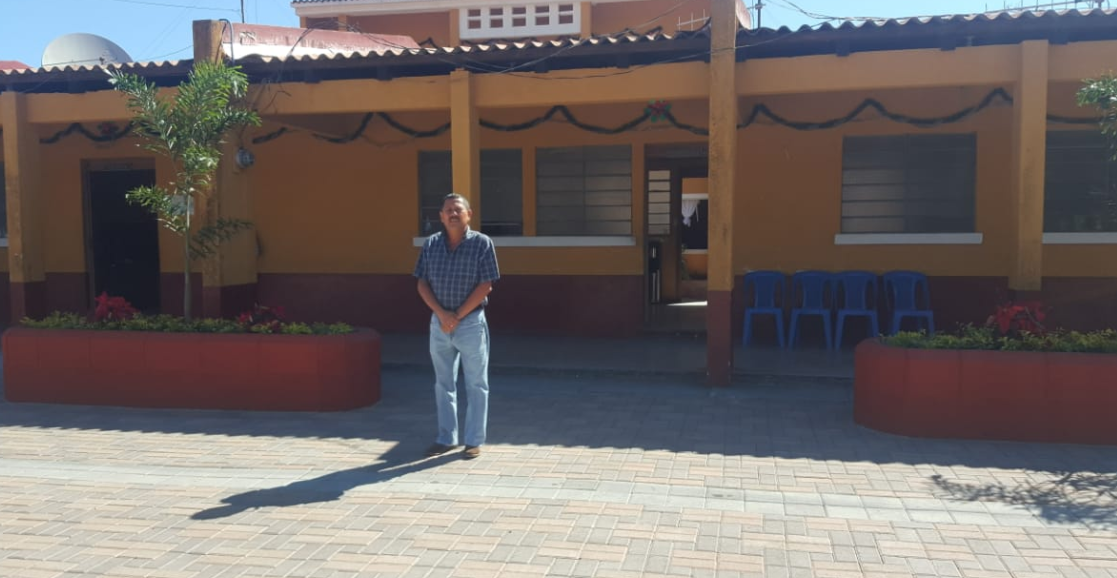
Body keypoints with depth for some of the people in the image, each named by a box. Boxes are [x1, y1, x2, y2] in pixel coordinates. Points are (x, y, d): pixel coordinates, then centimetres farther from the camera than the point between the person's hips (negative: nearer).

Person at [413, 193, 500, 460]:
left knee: (476, 385, 4)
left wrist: (457, 316, -13)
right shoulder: (431, 244, 4)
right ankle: (446, 438, 24)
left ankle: (474, 441, 15)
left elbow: (485, 286, -11)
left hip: (471, 322, -4)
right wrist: (442, 314, -12)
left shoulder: (482, 243, -7)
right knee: (443, 383, 12)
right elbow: (422, 284, 2)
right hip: (438, 322, 4)